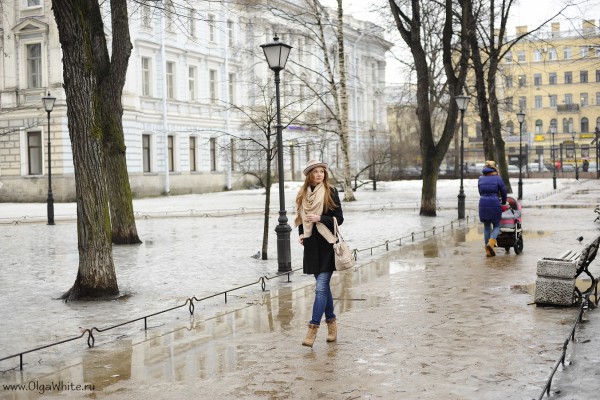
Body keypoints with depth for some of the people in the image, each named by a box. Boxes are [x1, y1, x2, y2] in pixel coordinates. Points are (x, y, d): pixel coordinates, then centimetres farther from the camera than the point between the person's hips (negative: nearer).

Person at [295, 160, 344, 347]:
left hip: (327, 245, -5)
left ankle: (313, 328, -11)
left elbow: (339, 219, -5)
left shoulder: (331, 192, -4)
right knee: (323, 286, 12)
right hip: (311, 246, 5)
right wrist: (301, 234, 4)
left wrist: (320, 218, -17)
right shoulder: (303, 194, 9)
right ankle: (331, 322, 24)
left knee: (321, 287, -11)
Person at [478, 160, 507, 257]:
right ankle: (491, 243, -15)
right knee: (496, 226, 10)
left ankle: (488, 250, 11)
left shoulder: (481, 179, 10)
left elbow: (481, 192, 13)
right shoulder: (497, 178, 0)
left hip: (483, 204, 3)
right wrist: (504, 203, 23)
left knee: (486, 227, 12)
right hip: (494, 203, -3)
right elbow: (503, 192, 7)